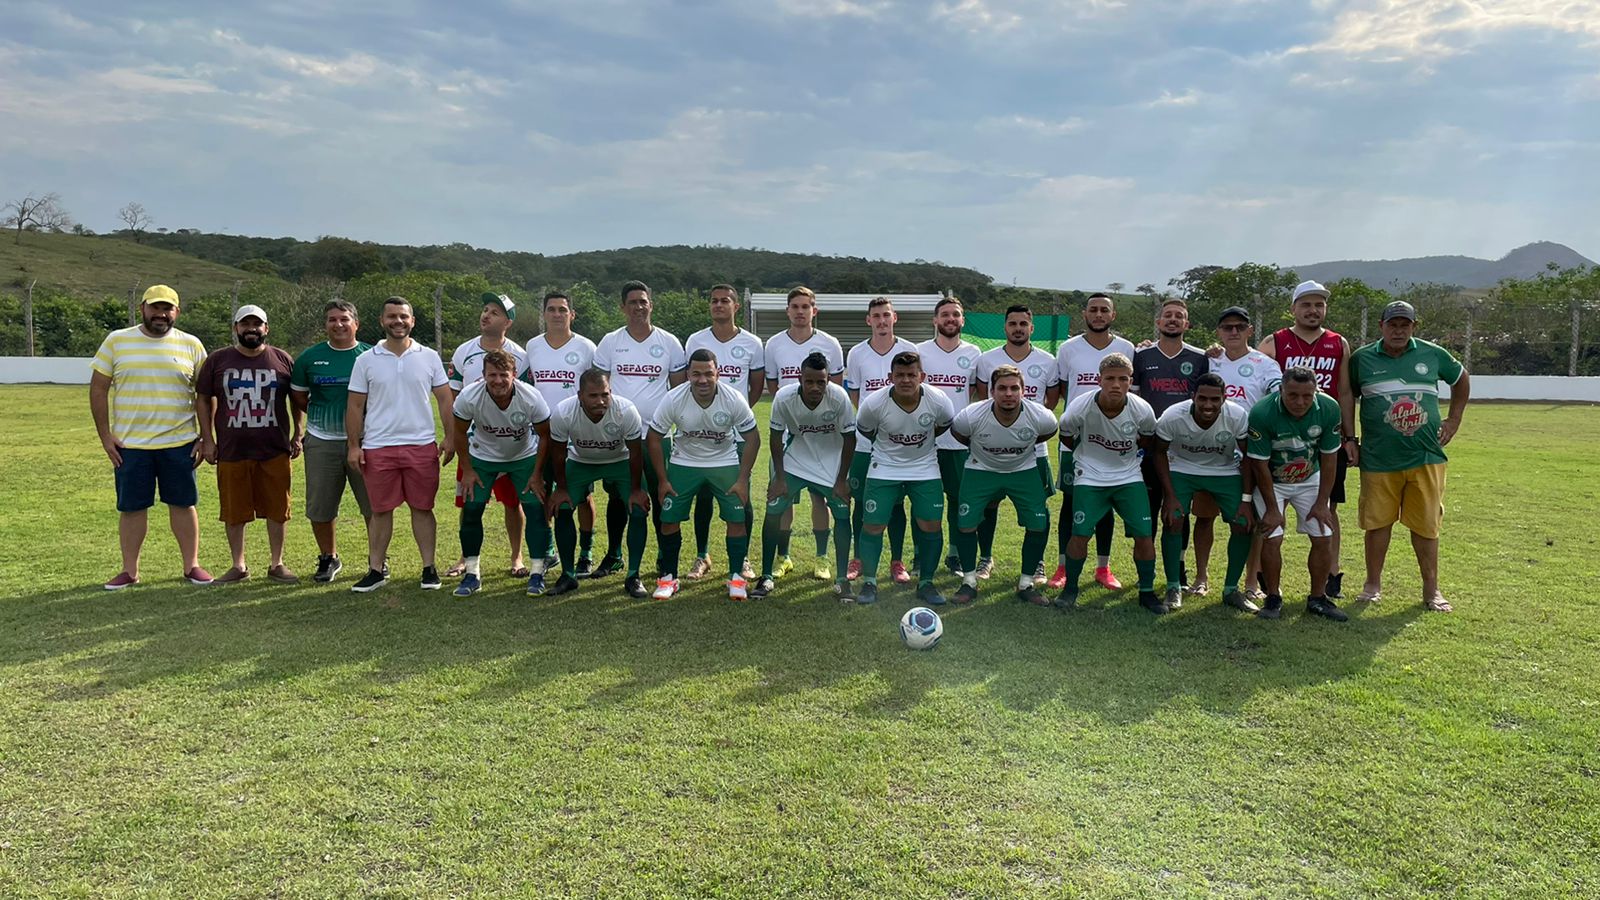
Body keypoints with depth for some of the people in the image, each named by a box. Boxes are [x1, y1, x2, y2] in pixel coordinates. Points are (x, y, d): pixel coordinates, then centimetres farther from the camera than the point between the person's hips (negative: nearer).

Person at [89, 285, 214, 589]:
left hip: (179, 443, 0)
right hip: (129, 444, 0)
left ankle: (192, 566, 16)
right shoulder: (116, 341, 3)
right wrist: (105, 436, -2)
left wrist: (204, 437, 1)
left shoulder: (191, 345, 4)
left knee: (183, 504, 6)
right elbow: (98, 389, 4)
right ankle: (130, 571, 17)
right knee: (131, 507, 7)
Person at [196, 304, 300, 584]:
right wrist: (207, 439, 3)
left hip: (275, 450, 0)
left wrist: (297, 435, 9)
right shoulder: (217, 360, 4)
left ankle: (277, 564, 18)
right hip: (231, 450, 0)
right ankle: (238, 565, 20)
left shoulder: (283, 360, 4)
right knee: (234, 511, 7)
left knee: (277, 508, 5)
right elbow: (203, 399, 9)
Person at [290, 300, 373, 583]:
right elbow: (298, 399, 14)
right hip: (321, 442, 2)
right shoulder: (309, 358, 6)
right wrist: (298, 432, 6)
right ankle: (328, 558, 26)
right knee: (320, 508, 7)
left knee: (374, 506, 3)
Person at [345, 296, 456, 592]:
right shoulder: (366, 360, 4)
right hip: (378, 448, 0)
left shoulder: (429, 357, 4)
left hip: (422, 446, 0)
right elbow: (355, 406, 5)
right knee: (381, 510, 7)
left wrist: (450, 438, -1)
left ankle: (429, 568, 13)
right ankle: (376, 570, 15)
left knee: (423, 508, 6)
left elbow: (445, 399, 6)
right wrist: (354, 445, 0)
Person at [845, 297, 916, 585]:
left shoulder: (909, 351, 0)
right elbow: (853, 394, 12)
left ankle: (897, 562, 15)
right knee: (861, 502, 6)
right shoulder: (857, 354, 3)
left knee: (896, 503, 5)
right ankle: (858, 559, 20)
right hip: (864, 441, 1)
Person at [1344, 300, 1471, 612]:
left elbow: (1461, 379, 22)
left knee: (1426, 525, 6)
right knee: (1377, 522, 6)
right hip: (1378, 459, -1)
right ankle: (1373, 584, 20)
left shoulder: (1433, 355, 5)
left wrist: (1454, 419, 15)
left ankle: (1431, 589, 17)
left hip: (1426, 457, 1)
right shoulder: (1362, 359, 1)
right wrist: (1349, 438, 3)